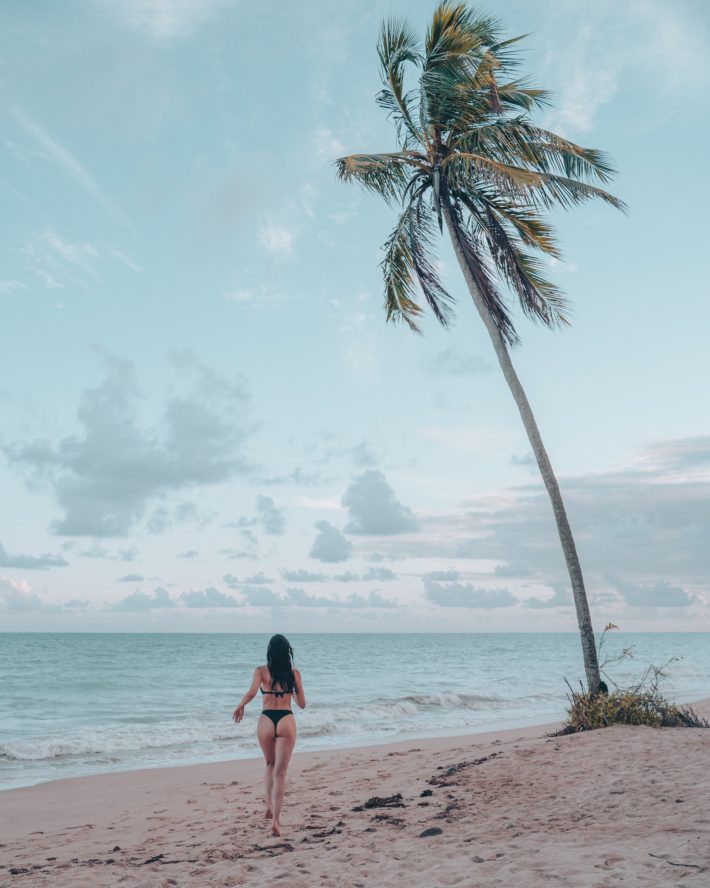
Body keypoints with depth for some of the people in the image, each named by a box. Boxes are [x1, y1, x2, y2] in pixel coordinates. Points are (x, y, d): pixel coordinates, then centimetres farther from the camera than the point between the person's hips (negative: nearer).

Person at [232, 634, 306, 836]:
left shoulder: (261, 671, 0)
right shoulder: (294, 673, 3)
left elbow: (251, 693, -16)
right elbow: (302, 704, 7)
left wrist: (240, 706, 4)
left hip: (266, 721, 1)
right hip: (286, 721, -1)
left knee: (270, 765, 27)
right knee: (280, 772, 1)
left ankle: (270, 806, 24)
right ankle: (275, 819, -8)